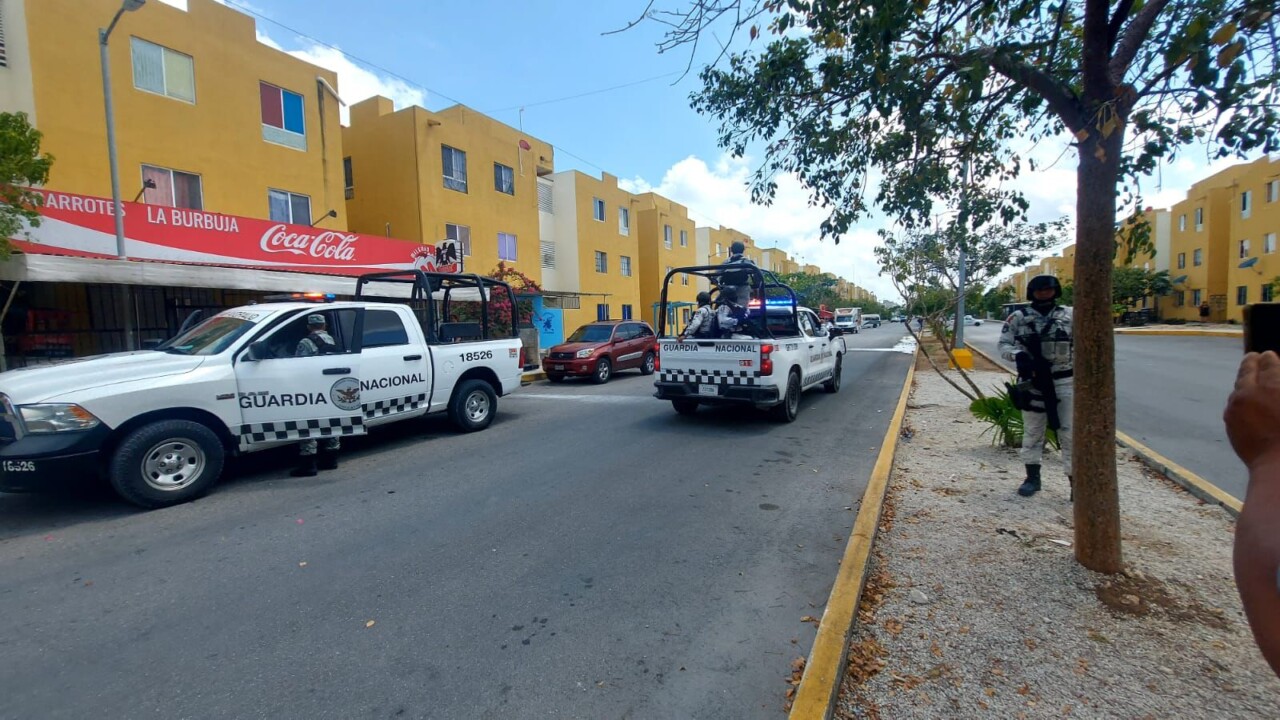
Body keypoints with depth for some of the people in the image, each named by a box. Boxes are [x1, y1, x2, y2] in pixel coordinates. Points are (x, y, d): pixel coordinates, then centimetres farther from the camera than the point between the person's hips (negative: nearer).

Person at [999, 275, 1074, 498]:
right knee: (1032, 432, 9)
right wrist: (1018, 354, -20)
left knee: (1070, 433, 2)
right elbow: (1004, 344, 0)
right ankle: (1032, 477, 21)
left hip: (1064, 382, 0)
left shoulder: (1070, 315, 3)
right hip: (1032, 382, 0)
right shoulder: (1018, 317, 1)